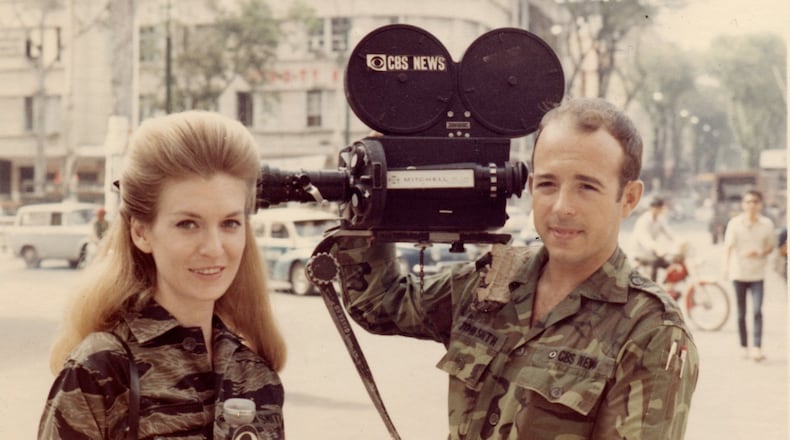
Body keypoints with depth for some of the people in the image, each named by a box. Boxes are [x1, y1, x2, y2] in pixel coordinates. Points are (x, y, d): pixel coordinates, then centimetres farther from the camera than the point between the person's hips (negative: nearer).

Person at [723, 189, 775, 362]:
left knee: (757, 311, -12)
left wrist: (759, 253, -12)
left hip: (757, 274, 0)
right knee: (741, 313, 9)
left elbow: (770, 247, 11)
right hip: (739, 273, 0)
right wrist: (726, 267, -27)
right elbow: (728, 246, -13)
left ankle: (757, 348, -10)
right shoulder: (734, 223, -5)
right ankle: (744, 346, 21)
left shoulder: (766, 224, 0)